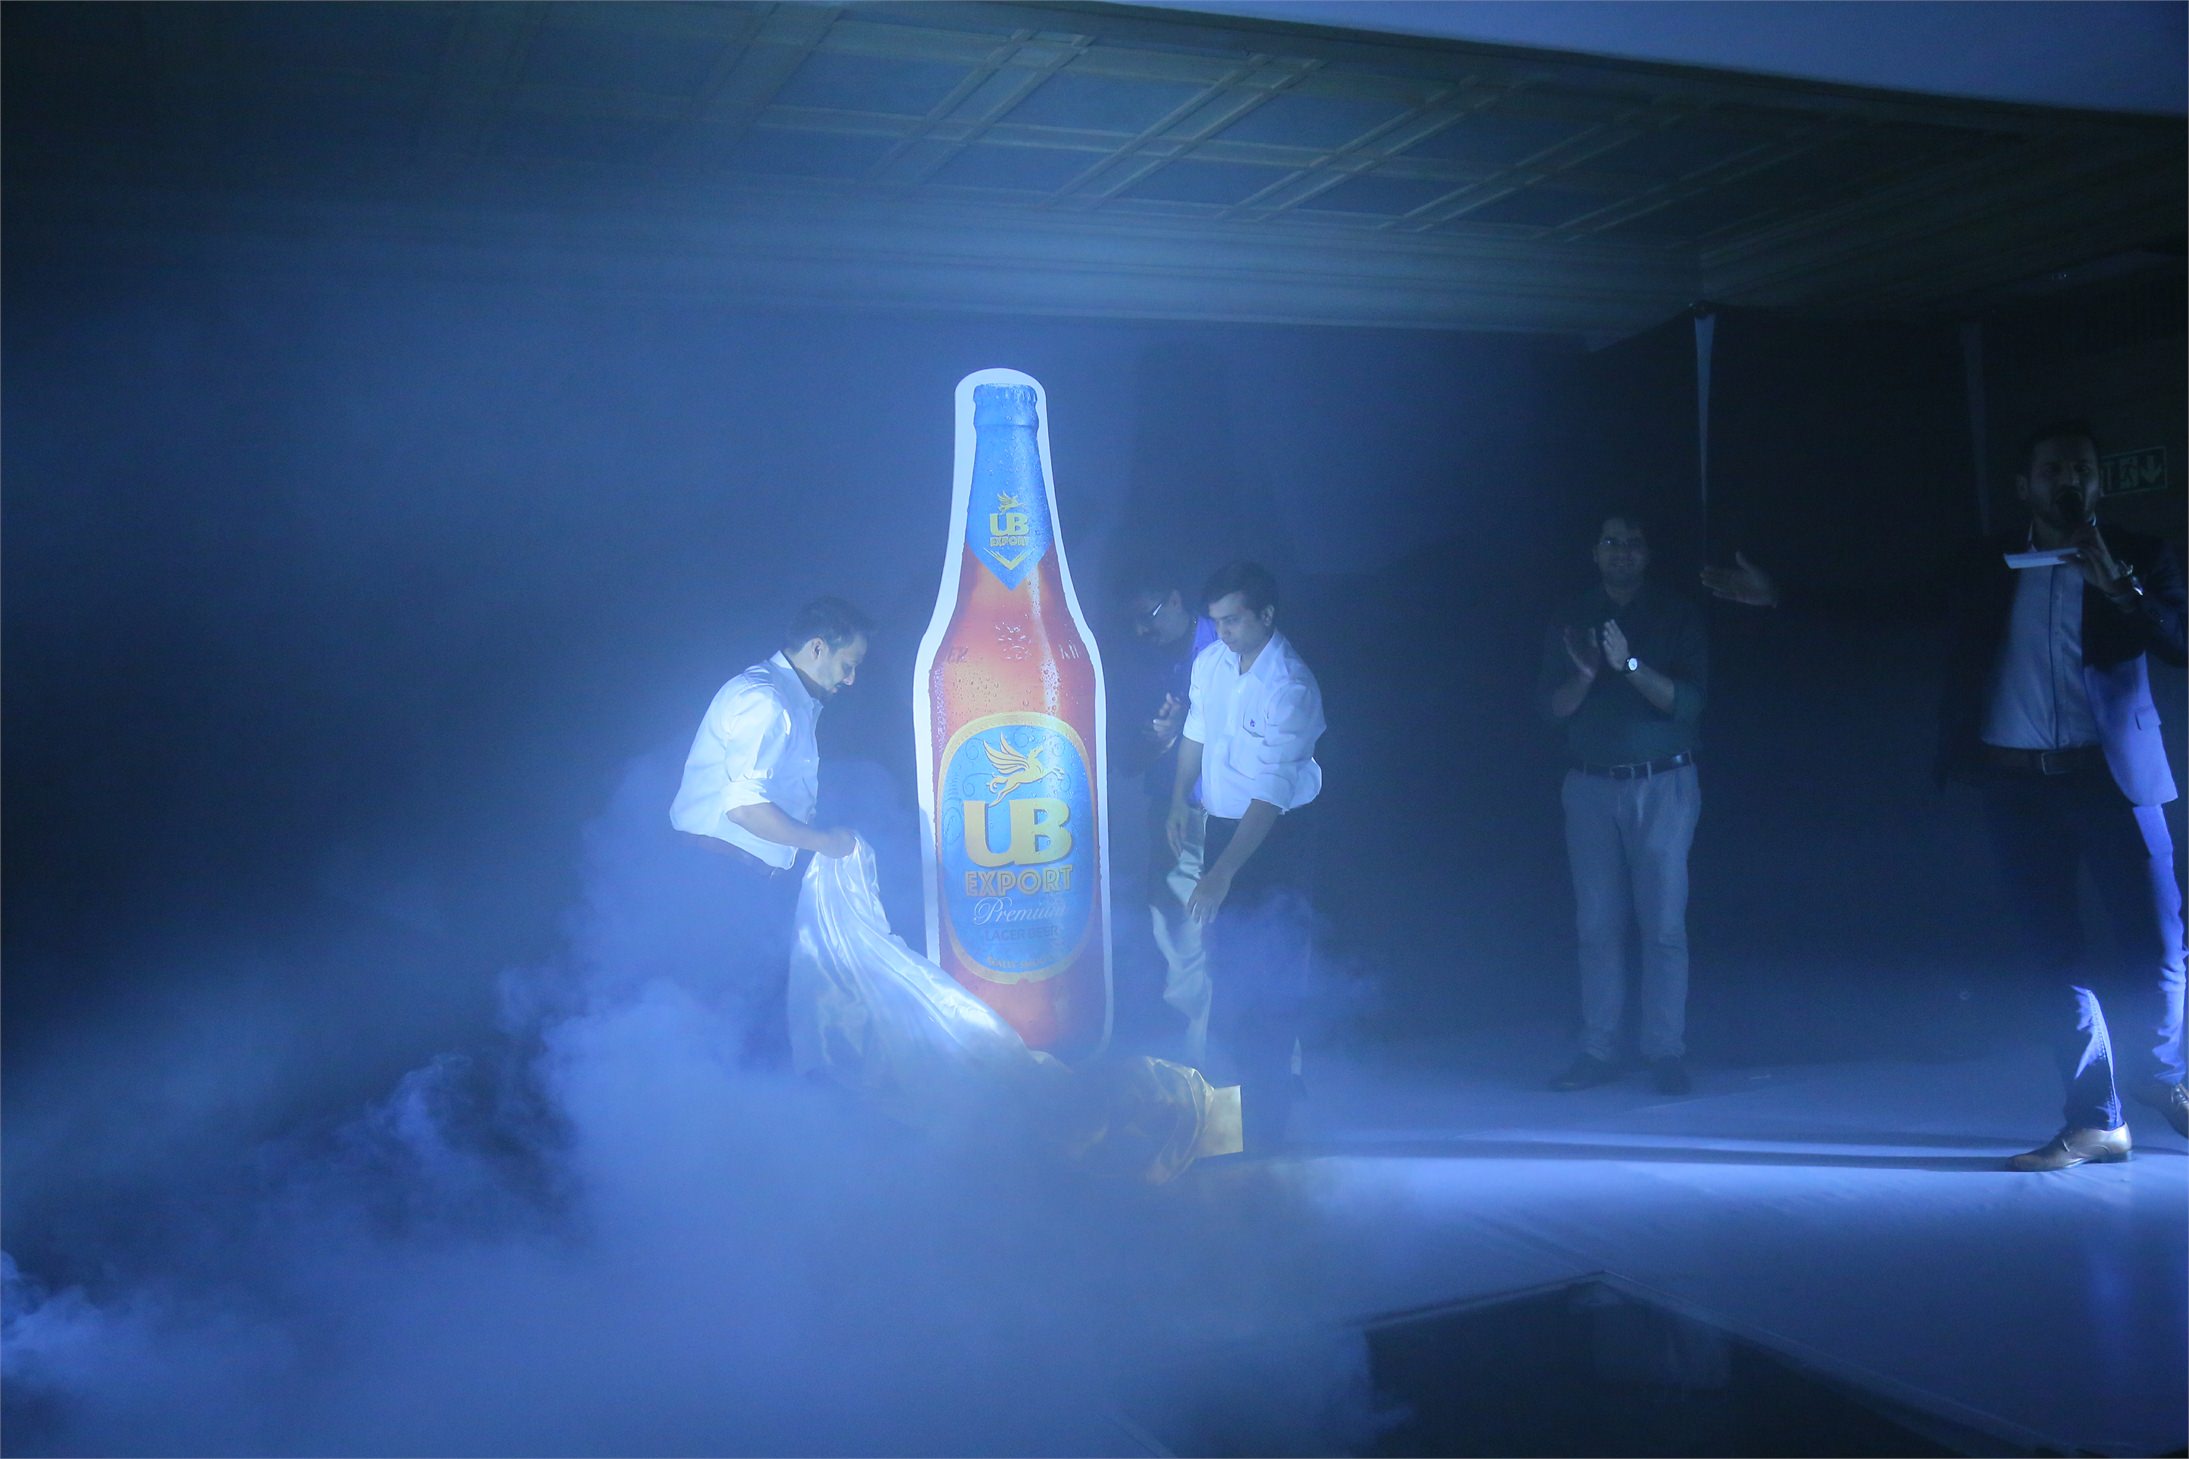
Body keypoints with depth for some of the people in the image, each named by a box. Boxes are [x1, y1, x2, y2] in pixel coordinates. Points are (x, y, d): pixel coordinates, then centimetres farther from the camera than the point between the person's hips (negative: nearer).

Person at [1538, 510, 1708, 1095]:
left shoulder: (1678, 617, 3)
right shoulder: (1571, 621, 10)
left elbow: (1688, 703, -7)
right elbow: (1552, 707, 3)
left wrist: (1628, 665, -20)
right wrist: (1585, 674, -16)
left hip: (1662, 787, -2)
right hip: (1590, 785, 2)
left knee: (1664, 923, -4)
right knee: (1597, 925, 1)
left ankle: (1666, 1051, 0)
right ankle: (1598, 1051, 5)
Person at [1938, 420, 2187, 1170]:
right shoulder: (1990, 566, 8)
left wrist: (2117, 586, -22)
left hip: (2111, 776, -1)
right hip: (2016, 782, 2)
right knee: (2057, 953, 5)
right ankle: (2094, 1121, 13)